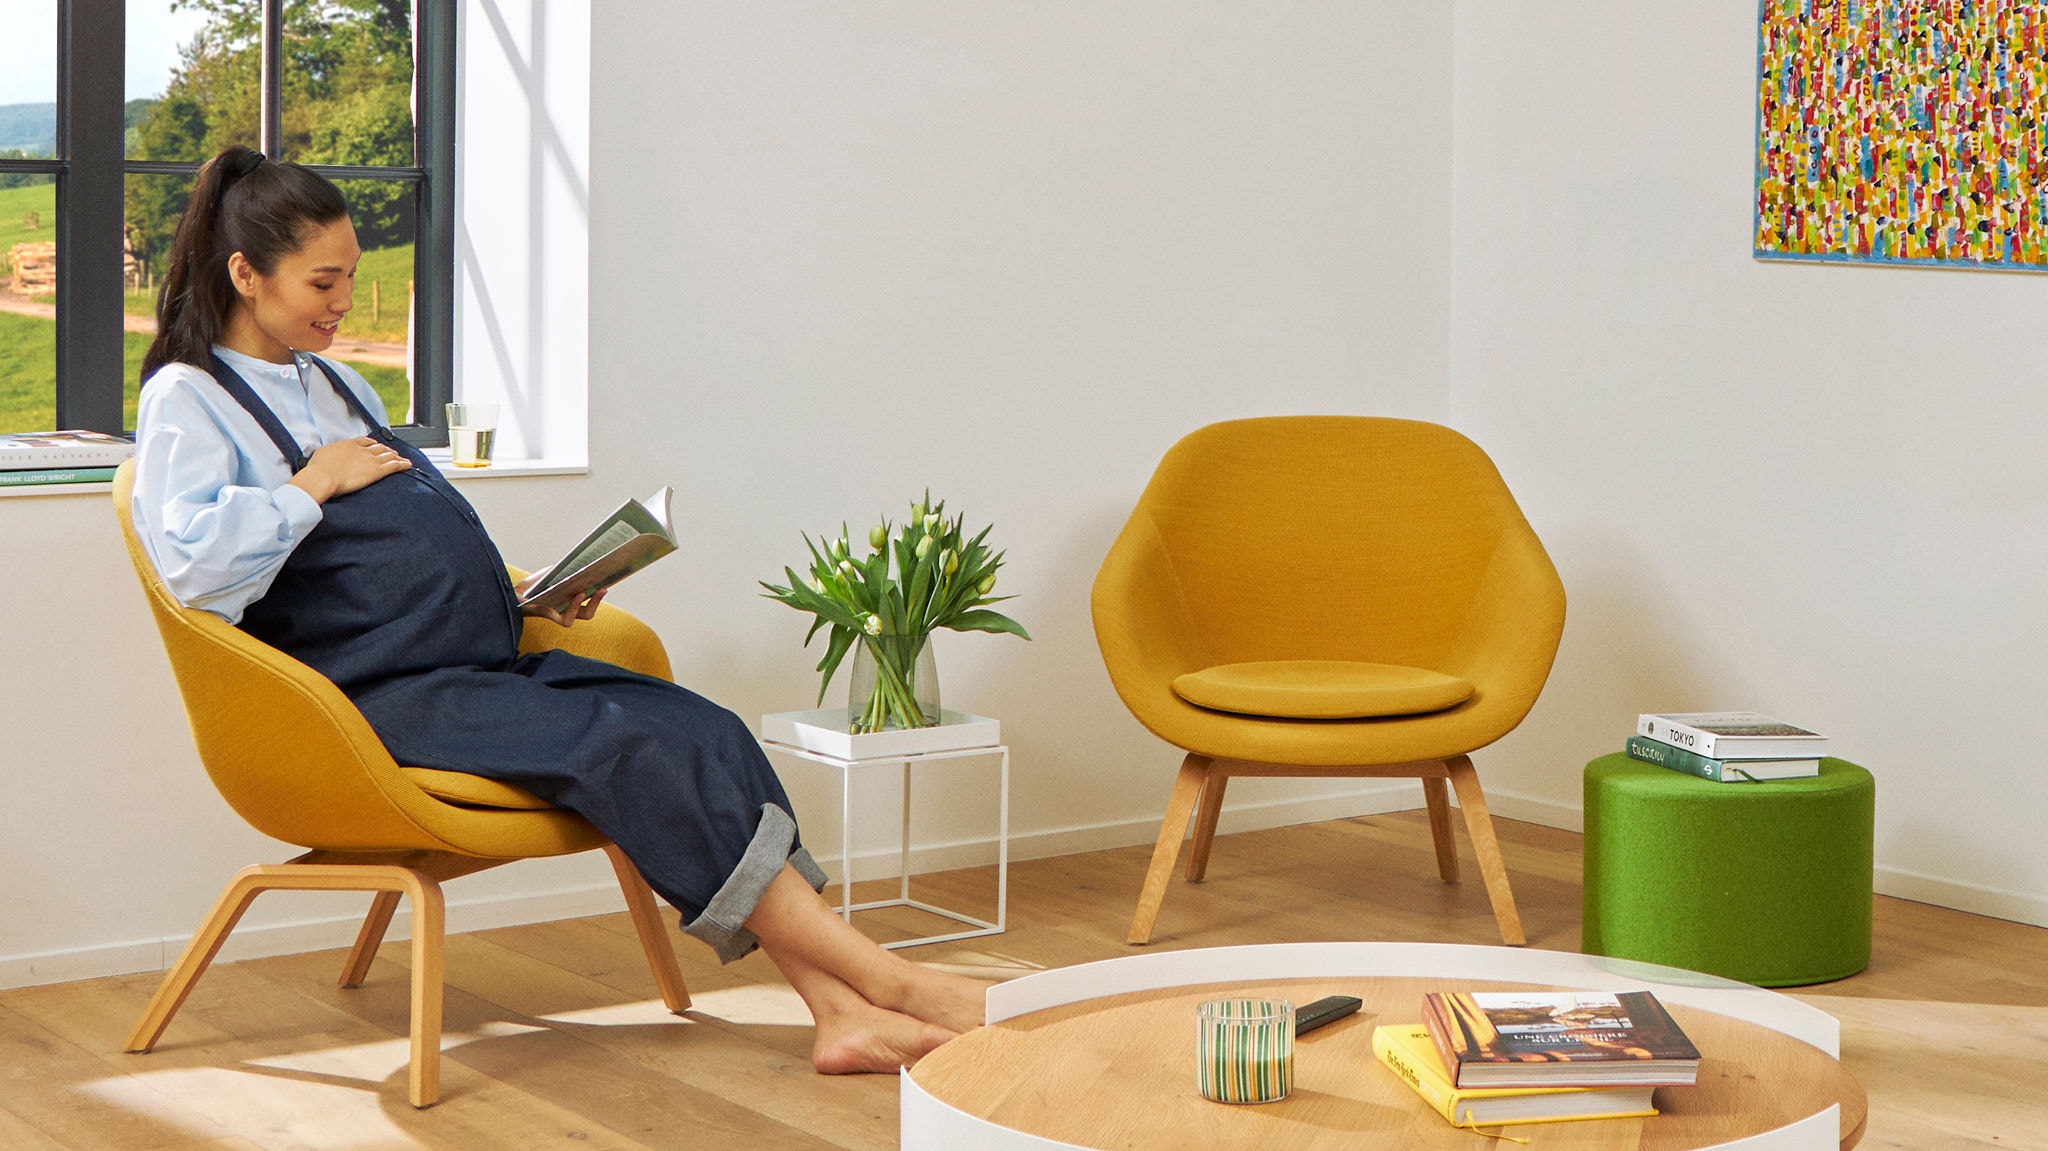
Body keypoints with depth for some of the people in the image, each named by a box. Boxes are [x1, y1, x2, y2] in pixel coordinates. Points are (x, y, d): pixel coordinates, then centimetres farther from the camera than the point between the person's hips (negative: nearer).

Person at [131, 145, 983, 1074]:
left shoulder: (336, 385, 23)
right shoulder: (186, 398, -1)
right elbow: (191, 560, -20)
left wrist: (517, 594, 13)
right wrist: (311, 484, -10)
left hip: (489, 659, 8)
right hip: (381, 695, -8)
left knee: (704, 729, -16)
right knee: (629, 751, -27)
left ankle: (841, 1012, -25)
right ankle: (893, 982, -27)